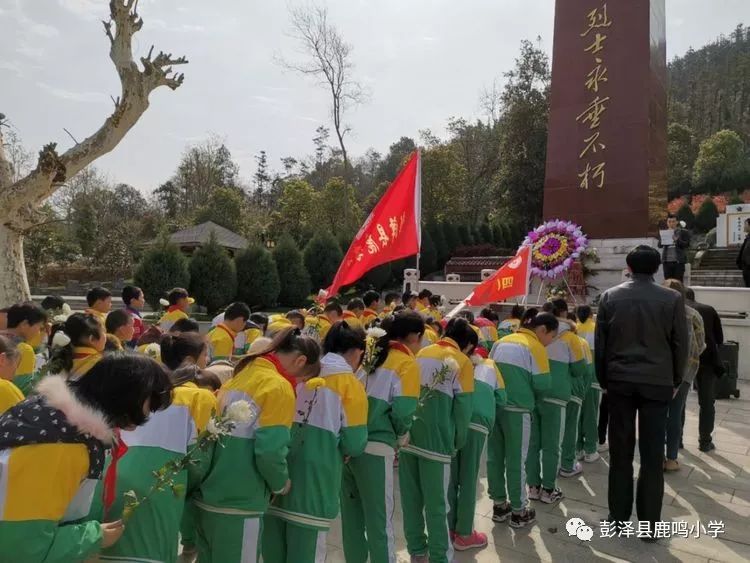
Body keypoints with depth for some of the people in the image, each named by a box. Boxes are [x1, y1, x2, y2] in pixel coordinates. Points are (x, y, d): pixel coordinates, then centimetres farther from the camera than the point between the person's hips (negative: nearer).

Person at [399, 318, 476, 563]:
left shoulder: (421, 354, 12)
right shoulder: (462, 363, -1)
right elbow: (462, 408, -3)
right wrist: (458, 442, 10)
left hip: (408, 435, 5)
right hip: (436, 440, -5)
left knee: (410, 498, 15)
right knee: (436, 504, 7)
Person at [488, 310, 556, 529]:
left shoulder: (502, 341, 10)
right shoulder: (535, 347, -7)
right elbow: (542, 384, -10)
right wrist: (531, 399, 10)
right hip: (517, 410, -5)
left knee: (494, 457, 14)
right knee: (516, 461, 6)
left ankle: (499, 505, 26)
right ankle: (519, 512, 19)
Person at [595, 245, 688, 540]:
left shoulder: (610, 297, -1)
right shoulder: (672, 298, -5)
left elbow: (600, 343, 1)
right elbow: (680, 344, 0)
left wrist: (603, 380, 11)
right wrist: (675, 381, 13)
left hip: (620, 381, 1)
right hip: (658, 382, -1)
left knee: (620, 451, 9)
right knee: (652, 455, 6)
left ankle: (619, 516, 18)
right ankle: (649, 523, 14)